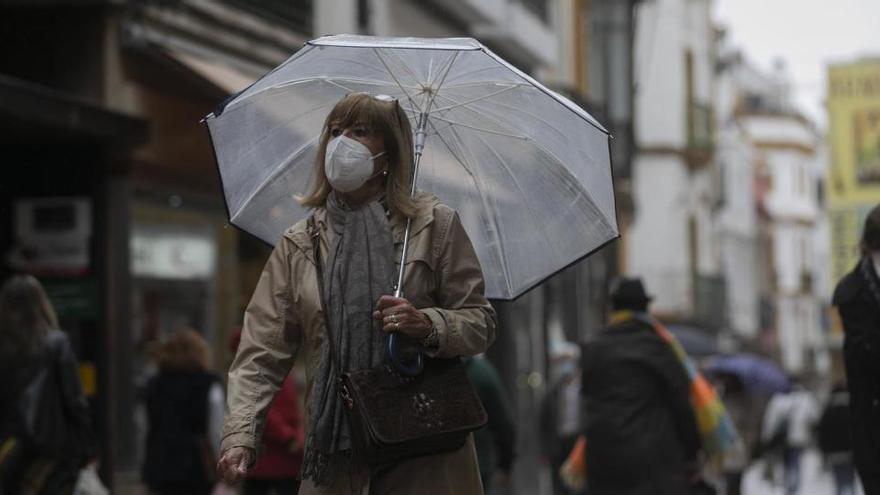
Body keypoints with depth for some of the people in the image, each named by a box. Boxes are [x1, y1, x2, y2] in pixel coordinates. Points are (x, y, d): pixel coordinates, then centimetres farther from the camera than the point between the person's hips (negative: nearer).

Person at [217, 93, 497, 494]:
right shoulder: (297, 246, 10)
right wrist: (239, 437, -10)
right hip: (334, 443, 2)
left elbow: (481, 323, 4)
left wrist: (428, 325, -18)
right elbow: (261, 354, 5)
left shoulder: (434, 224, 5)